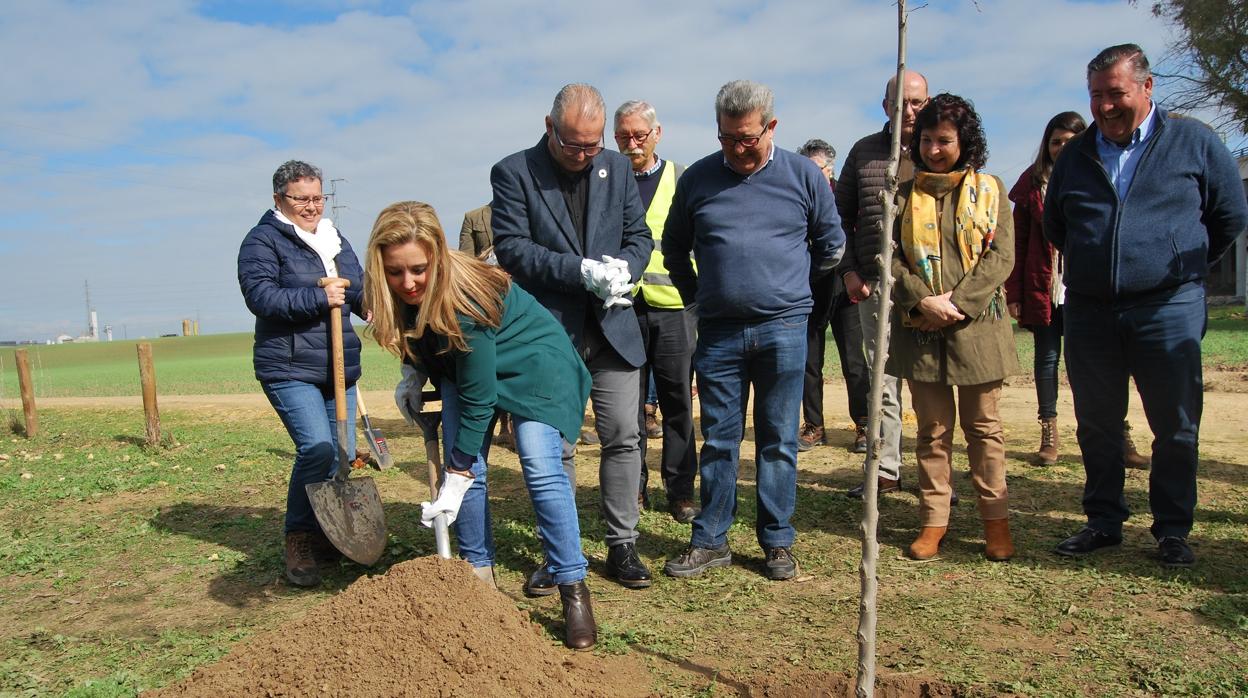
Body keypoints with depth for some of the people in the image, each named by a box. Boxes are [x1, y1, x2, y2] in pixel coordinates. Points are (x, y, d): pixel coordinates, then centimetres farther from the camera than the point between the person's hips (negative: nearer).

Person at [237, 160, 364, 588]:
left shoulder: (335, 240, 17)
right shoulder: (262, 241, -4)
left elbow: (360, 292, 17)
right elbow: (260, 295, -17)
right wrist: (318, 298, -24)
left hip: (340, 368, 7)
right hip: (289, 370, -7)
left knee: (344, 453, 7)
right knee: (317, 448, -18)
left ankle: (326, 535, 25)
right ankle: (299, 540, 0)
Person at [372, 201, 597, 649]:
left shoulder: (467, 296, -35)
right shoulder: (398, 295, -16)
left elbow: (477, 398, -30)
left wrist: (455, 481, -25)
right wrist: (415, 377, -6)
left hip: (532, 365, -6)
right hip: (466, 366, 6)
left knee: (540, 468, -20)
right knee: (466, 466, -5)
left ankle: (573, 589, -11)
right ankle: (477, 574, 12)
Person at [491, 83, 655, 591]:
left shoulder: (618, 169, 8)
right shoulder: (513, 172, -3)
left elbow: (639, 235, 11)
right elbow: (511, 248, -11)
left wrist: (622, 270, -11)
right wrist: (583, 271, -20)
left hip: (612, 326, 3)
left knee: (623, 437, 5)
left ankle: (622, 546, 18)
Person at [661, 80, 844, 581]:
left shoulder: (803, 175, 3)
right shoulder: (697, 178, 5)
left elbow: (831, 245, 15)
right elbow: (674, 248, 18)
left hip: (783, 328, -1)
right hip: (717, 330, 1)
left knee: (778, 441, 6)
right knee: (718, 440, 7)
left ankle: (777, 542, 18)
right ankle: (710, 541, 18)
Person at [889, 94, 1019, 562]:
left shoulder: (989, 189, 6)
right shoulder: (905, 195, 10)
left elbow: (1001, 256, -2)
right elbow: (890, 257, 2)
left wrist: (957, 302, -13)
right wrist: (923, 300, -13)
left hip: (976, 326, -1)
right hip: (919, 329, 1)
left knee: (983, 426, 6)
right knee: (932, 429, 7)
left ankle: (996, 520, 15)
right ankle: (933, 521, 13)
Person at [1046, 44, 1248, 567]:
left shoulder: (1193, 141, 4)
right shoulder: (1075, 155, 12)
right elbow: (1053, 226, 24)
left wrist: (1181, 265, 12)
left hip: (1168, 309, -3)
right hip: (1089, 312, 3)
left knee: (1176, 427, 3)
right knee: (1096, 425, 9)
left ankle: (1173, 530, 16)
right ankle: (1104, 521, 22)